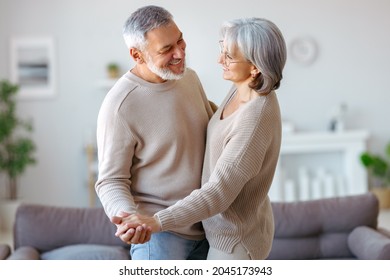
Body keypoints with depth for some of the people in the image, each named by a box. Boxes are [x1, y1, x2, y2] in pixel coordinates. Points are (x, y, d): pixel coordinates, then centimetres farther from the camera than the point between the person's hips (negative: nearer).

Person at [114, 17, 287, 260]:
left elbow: (218, 194, -34)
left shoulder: (256, 121, -33)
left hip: (236, 238, -9)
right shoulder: (244, 90, -5)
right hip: (231, 225, 9)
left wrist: (156, 222, -38)